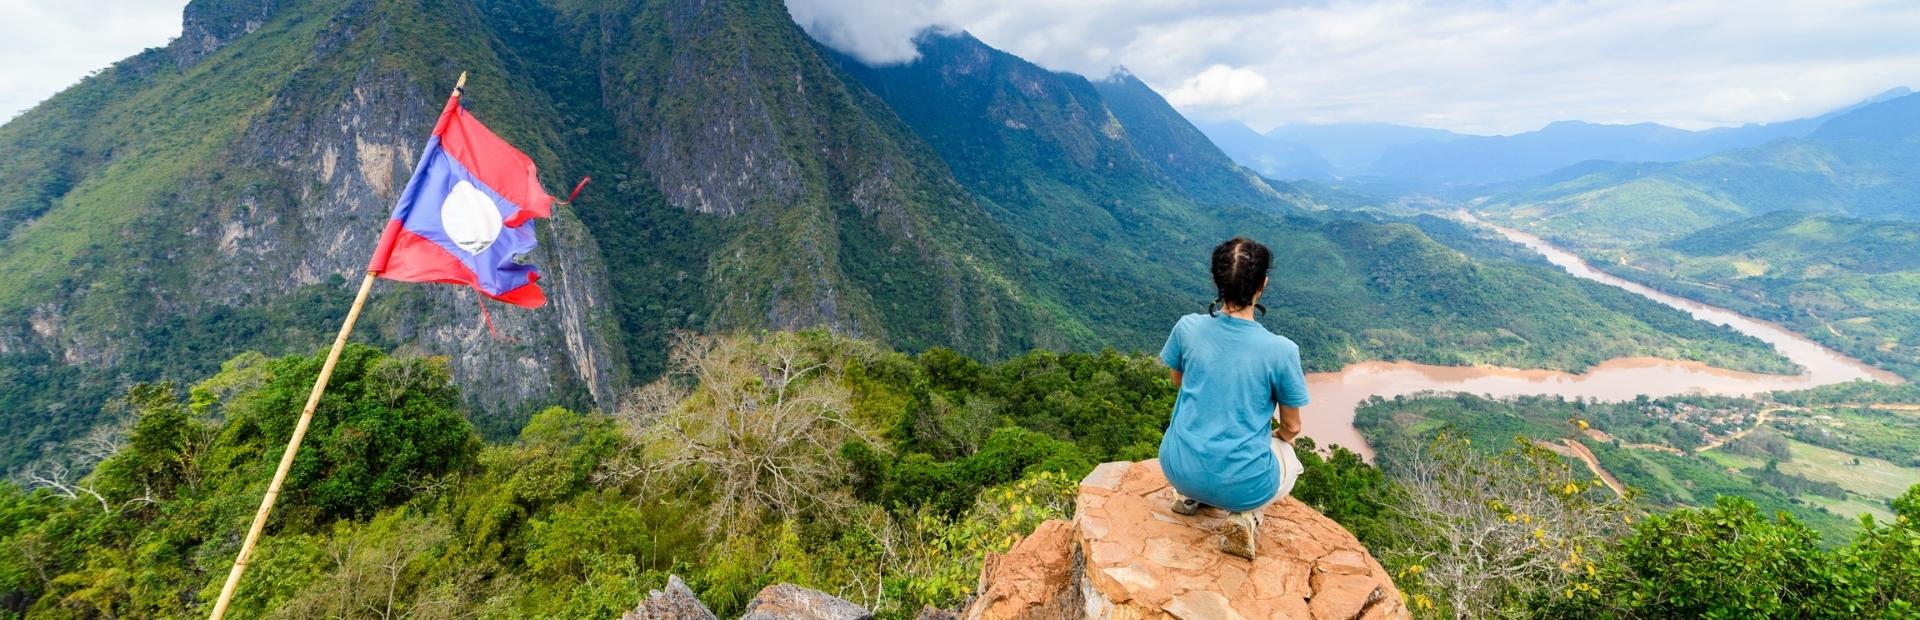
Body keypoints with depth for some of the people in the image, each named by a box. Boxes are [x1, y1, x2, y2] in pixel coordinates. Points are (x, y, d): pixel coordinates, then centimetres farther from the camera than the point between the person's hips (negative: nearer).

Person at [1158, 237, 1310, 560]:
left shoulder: (1187, 328, -10)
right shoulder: (1281, 351, -17)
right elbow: (1291, 428, -1)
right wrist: (1277, 436, 22)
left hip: (1178, 469, 3)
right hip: (1240, 485, -3)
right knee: (1287, 457, 32)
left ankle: (1188, 494, 22)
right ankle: (1245, 514, 6)